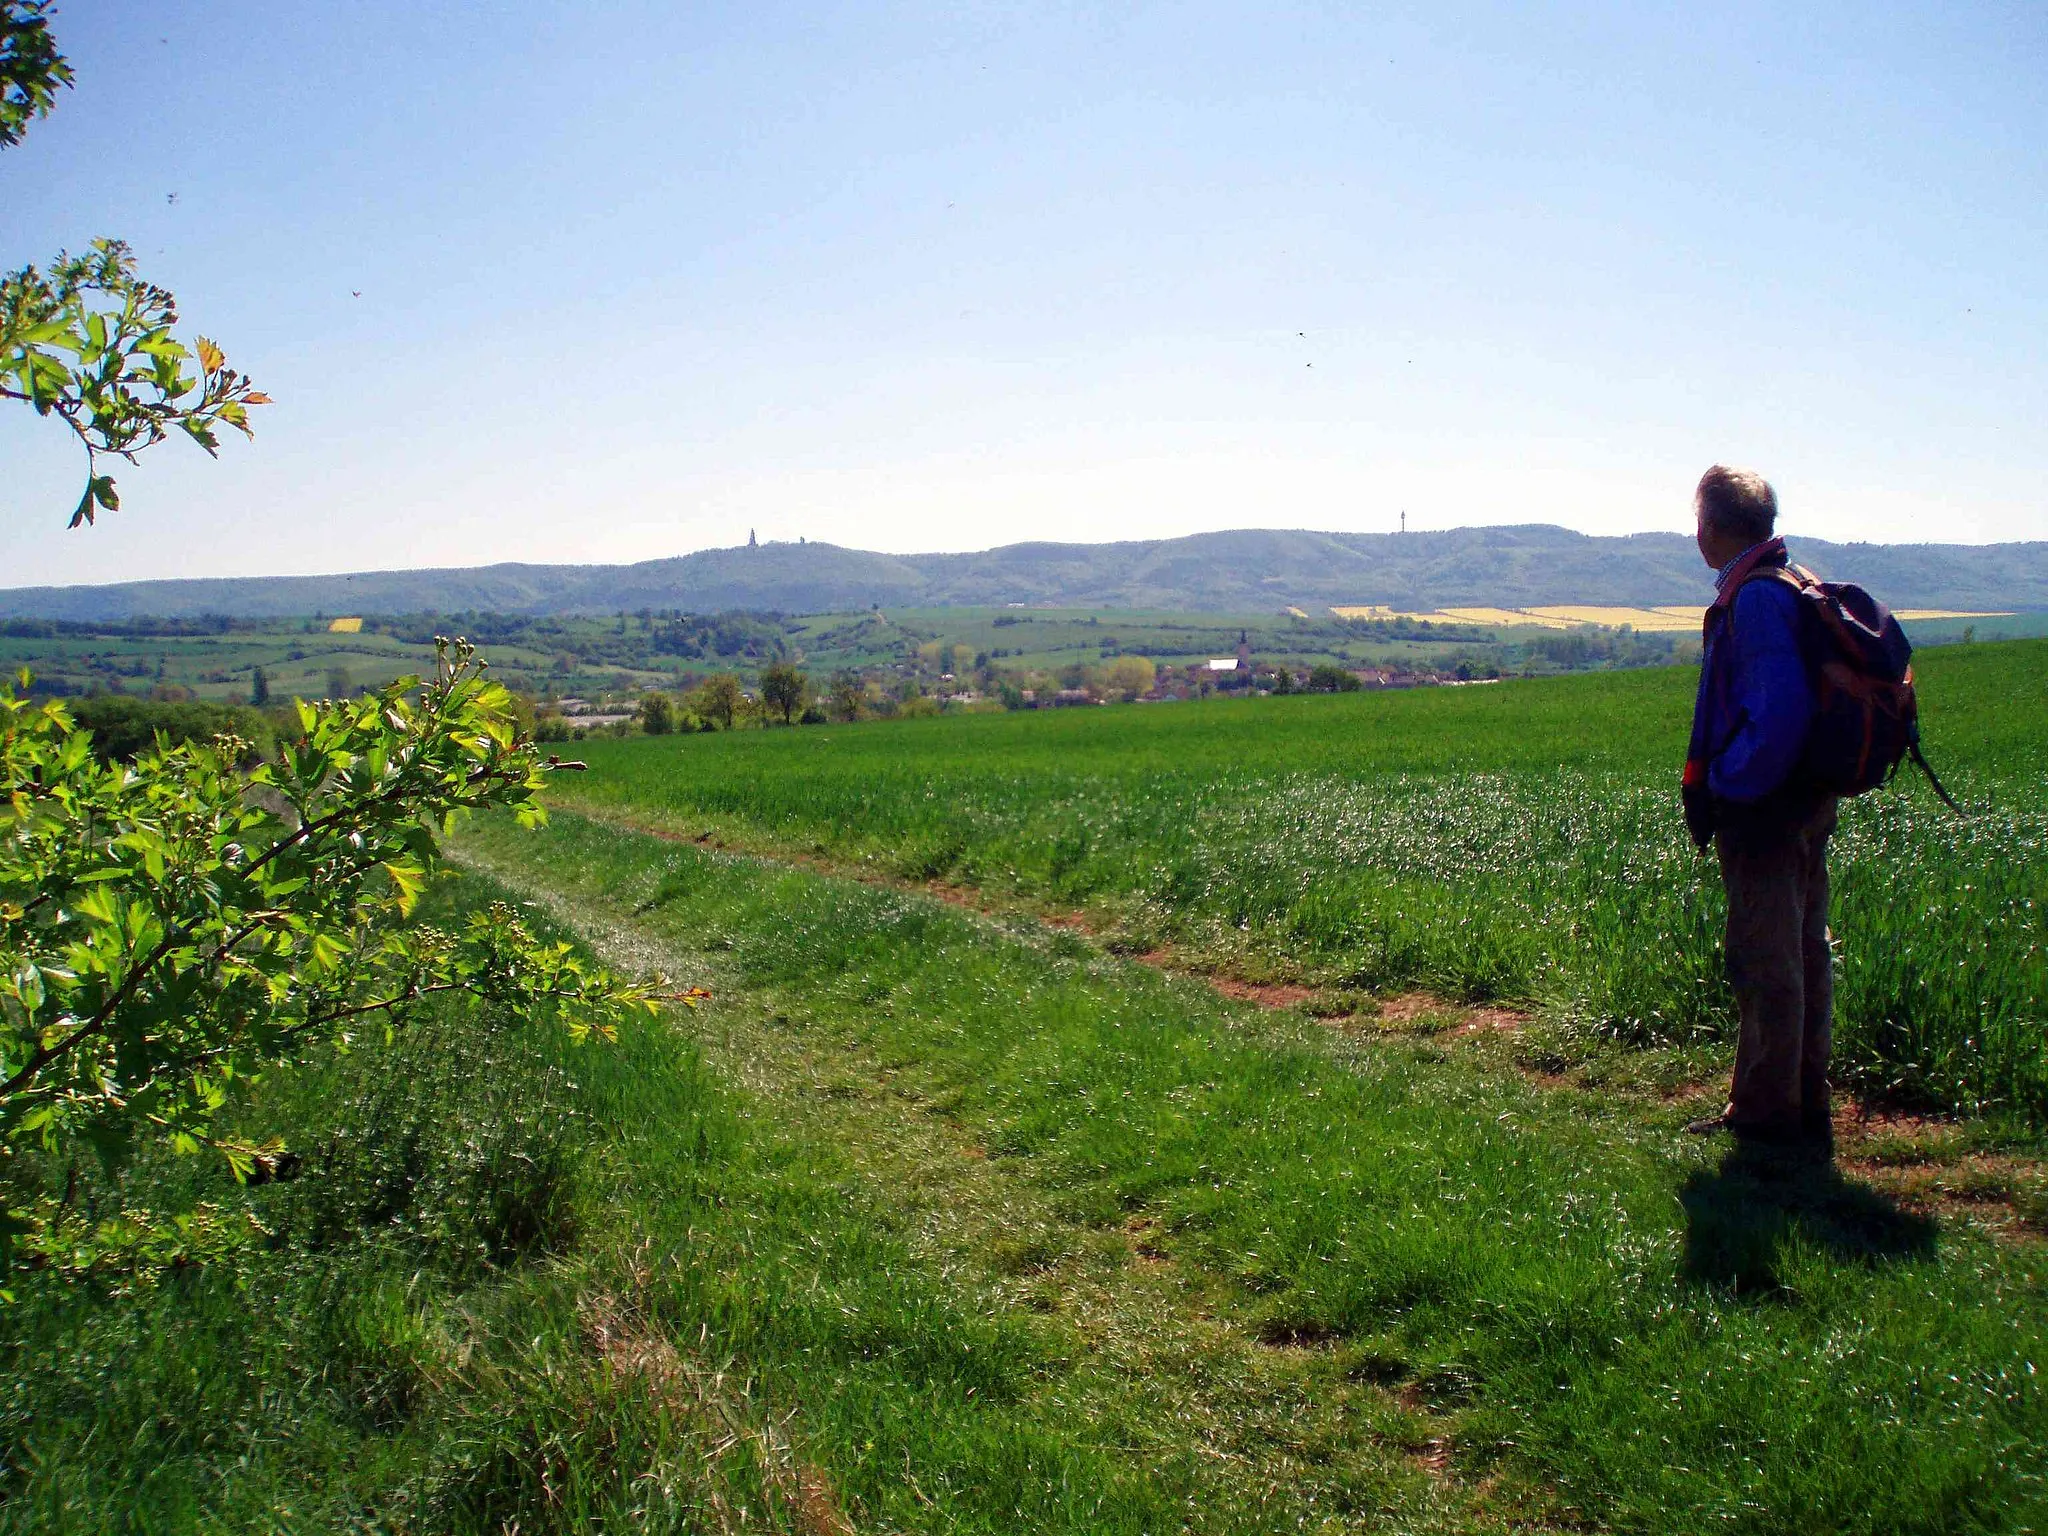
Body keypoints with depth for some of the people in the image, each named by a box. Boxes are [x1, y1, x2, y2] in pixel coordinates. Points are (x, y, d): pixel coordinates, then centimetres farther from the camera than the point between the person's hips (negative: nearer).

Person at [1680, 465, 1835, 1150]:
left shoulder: (1754, 598, -18)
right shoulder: (1795, 589, 13)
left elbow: (1779, 711, -26)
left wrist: (1727, 787, -17)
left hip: (1762, 813, -10)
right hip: (1805, 804, 10)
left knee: (1764, 963, -2)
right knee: (1802, 955, 16)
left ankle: (1763, 1116, 7)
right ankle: (1804, 1106, 27)